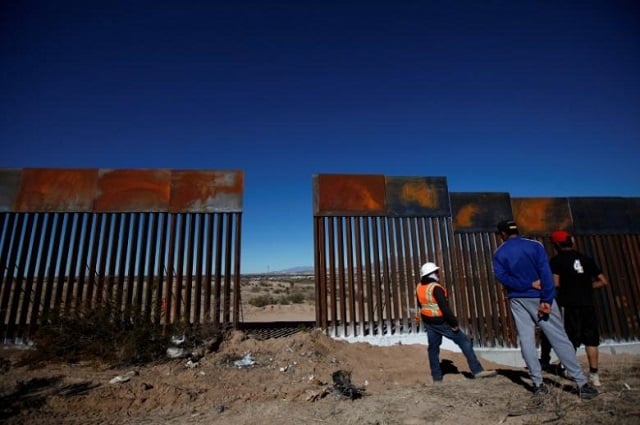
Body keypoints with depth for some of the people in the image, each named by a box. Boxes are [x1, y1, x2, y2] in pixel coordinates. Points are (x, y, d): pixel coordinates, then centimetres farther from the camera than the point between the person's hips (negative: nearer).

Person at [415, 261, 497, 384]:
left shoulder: (419, 288, 3)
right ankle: (477, 370, 7)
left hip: (427, 322, 8)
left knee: (433, 348, 14)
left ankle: (437, 378, 20)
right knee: (464, 342, 5)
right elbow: (445, 308, -23)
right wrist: (454, 323, -16)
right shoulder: (435, 288, -22)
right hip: (441, 322, -8)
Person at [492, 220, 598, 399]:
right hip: (539, 297, 0)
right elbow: (546, 273, -10)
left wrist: (529, 284, -9)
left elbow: (502, 277, -9)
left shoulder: (499, 253, 2)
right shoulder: (535, 245, -1)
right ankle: (582, 383, 7)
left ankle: (538, 384, 9)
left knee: (526, 340, 6)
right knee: (559, 338, 4)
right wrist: (547, 300, -12)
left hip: (518, 300, 1)